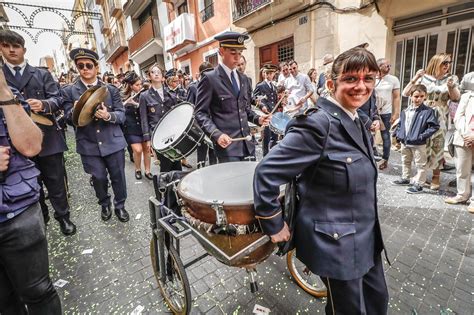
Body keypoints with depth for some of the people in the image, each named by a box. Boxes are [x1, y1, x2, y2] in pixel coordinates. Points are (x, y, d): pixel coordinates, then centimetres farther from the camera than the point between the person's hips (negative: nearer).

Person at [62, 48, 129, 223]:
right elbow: (69, 118, -2)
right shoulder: (69, 91, 3)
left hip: (113, 142, 0)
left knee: (118, 176, 8)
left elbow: (122, 115, -1)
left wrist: (108, 115, -22)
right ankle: (105, 205, 33)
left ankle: (120, 205, 28)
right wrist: (75, 111, -25)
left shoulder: (111, 89, 4)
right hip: (89, 145, 0)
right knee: (99, 178, 6)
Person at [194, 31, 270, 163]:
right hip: (227, 143, -6)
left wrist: (257, 118, 2)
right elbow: (200, 113, -8)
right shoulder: (209, 78, -4)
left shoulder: (243, 78, 15)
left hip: (246, 142, 6)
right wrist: (216, 134, -22)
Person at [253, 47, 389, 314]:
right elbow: (267, 173, -27)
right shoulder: (318, 123, -25)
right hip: (334, 244, -8)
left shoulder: (356, 121, 4)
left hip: (365, 237, 9)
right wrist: (274, 226, -18)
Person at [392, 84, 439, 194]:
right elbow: (400, 124, 14)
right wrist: (398, 134, 2)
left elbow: (434, 126, -13)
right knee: (405, 162, 22)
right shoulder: (405, 111, 4)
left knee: (420, 164, 4)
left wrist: (423, 136, -20)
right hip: (405, 142, 6)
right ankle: (405, 178, 39)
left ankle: (418, 184, 13)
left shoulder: (428, 111, -11)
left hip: (418, 144, -6)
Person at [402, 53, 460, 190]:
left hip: (439, 118, 1)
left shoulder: (451, 78, 5)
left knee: (437, 147, 2)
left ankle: (436, 176, 14)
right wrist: (414, 79, -18)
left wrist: (451, 87, -17)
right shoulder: (424, 78, -1)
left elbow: (456, 98, 0)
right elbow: (405, 94, -6)